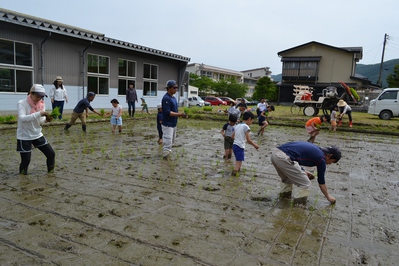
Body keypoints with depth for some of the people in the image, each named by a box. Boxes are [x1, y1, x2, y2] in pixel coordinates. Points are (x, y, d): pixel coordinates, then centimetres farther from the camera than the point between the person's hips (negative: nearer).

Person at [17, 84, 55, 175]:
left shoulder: (41, 104, -1)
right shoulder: (22, 103, -15)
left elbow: (40, 121, 3)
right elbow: (21, 118, -31)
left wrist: (46, 119, -20)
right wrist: (38, 114, -40)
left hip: (37, 135, 5)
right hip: (24, 137, -5)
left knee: (51, 154, 3)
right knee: (26, 160, -1)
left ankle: (51, 173, 24)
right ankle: (23, 175, 28)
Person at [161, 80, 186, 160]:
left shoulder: (173, 97, 11)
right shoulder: (166, 98, -19)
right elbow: (167, 112, -25)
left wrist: (180, 113, 6)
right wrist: (178, 114, -24)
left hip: (173, 123, 10)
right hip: (167, 124, -10)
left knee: (172, 140, 21)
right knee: (168, 142, -5)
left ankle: (167, 153, 37)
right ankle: (166, 156, 7)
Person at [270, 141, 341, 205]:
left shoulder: (313, 149, 28)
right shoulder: (321, 158, 6)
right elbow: (321, 182, 16)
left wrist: (303, 171, 30)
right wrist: (328, 197, 32)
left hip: (275, 153, 9)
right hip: (283, 158, -9)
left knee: (287, 180, 31)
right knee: (305, 184, 7)